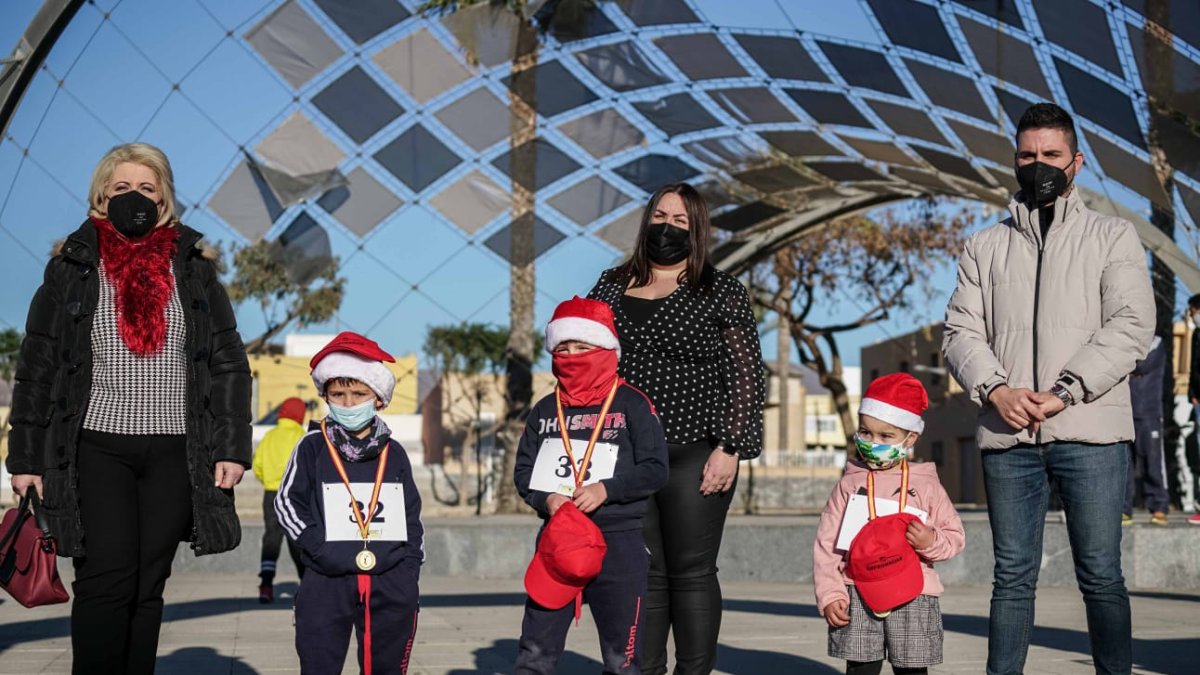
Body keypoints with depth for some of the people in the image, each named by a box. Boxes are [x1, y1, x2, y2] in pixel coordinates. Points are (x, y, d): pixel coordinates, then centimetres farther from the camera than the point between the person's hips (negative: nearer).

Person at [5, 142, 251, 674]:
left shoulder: (193, 268, 9)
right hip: (97, 446, -2)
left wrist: (232, 446, -1)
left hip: (175, 450, 2)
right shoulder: (72, 269, 5)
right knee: (107, 580, -12)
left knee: (148, 585, 5)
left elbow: (229, 361, 8)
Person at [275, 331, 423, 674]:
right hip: (328, 583, -3)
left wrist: (411, 562, 5)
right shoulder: (313, 447, 1)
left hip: (390, 583, 3)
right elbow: (286, 503, 1)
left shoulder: (393, 453, 10)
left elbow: (412, 514, 15)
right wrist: (320, 549, -9)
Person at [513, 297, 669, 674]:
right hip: (557, 537, 3)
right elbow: (523, 471, 9)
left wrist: (606, 490, -19)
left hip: (618, 541, -3)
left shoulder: (632, 405, -2)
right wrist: (546, 499, -11)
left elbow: (655, 470, -7)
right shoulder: (545, 410, 10)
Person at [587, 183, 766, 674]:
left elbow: (745, 375, -2)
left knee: (691, 573, -1)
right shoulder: (611, 287, 14)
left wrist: (730, 449, -10)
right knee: (641, 572, 6)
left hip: (694, 454, -3)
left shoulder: (721, 293, 3)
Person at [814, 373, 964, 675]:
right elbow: (826, 544, 3)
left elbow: (955, 536, 8)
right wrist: (829, 594, -6)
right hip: (858, 595, 0)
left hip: (913, 595, 0)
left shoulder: (926, 486, 5)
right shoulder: (849, 485, 5)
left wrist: (932, 541, -15)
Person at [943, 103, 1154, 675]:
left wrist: (1064, 392, -14)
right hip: (1007, 435, 2)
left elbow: (1131, 326, -3)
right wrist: (996, 389, -11)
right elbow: (961, 332, 9)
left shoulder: (1112, 237, 8)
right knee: (1012, 577, 5)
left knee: (1100, 575, -1)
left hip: (1090, 434, -2)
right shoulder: (985, 248, 16)